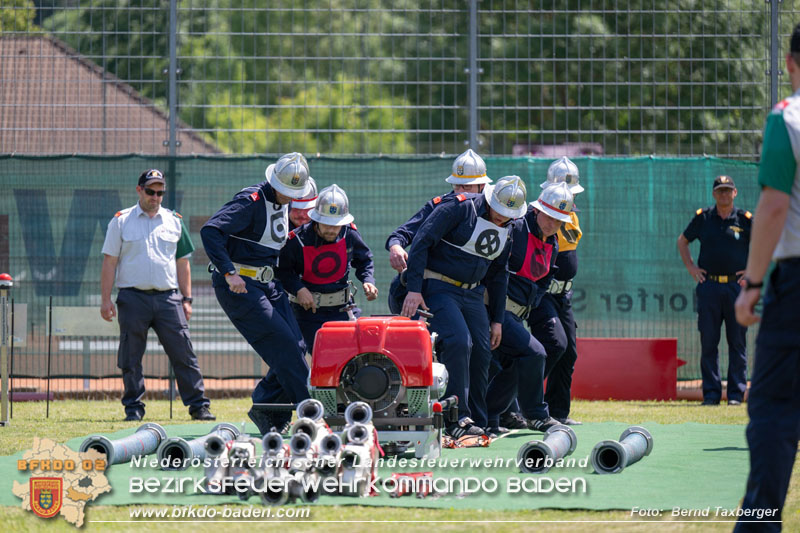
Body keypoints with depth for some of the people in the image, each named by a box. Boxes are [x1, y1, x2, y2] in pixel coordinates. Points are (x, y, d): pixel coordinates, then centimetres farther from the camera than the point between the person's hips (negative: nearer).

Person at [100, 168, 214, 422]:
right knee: (131, 358, 1)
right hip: (133, 298, -2)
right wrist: (105, 299, -3)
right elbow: (110, 262, 4)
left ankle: (198, 405, -1)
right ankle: (134, 408, 10)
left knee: (183, 353, -3)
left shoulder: (174, 221, 14)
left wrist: (186, 299, 10)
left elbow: (182, 263, 17)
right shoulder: (121, 221, 6)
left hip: (168, 297, 2)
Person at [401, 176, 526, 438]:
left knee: (481, 352, 0)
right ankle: (456, 419, -19)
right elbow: (421, 242, -17)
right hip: (439, 287, -7)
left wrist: (497, 319, 16)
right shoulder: (459, 208, -14)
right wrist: (414, 289, -22)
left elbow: (498, 274, 19)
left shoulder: (506, 229, 8)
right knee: (458, 342, -23)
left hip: (473, 293, 7)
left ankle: (476, 423, 10)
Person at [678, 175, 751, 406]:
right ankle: (711, 392, 4)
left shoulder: (745, 219, 2)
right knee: (708, 342, 0)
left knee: (737, 342, 0)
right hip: (708, 287, 1)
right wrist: (690, 267, 10)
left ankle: (736, 393, 4)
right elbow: (682, 241, 21)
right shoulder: (703, 217, 7)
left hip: (737, 285, -1)